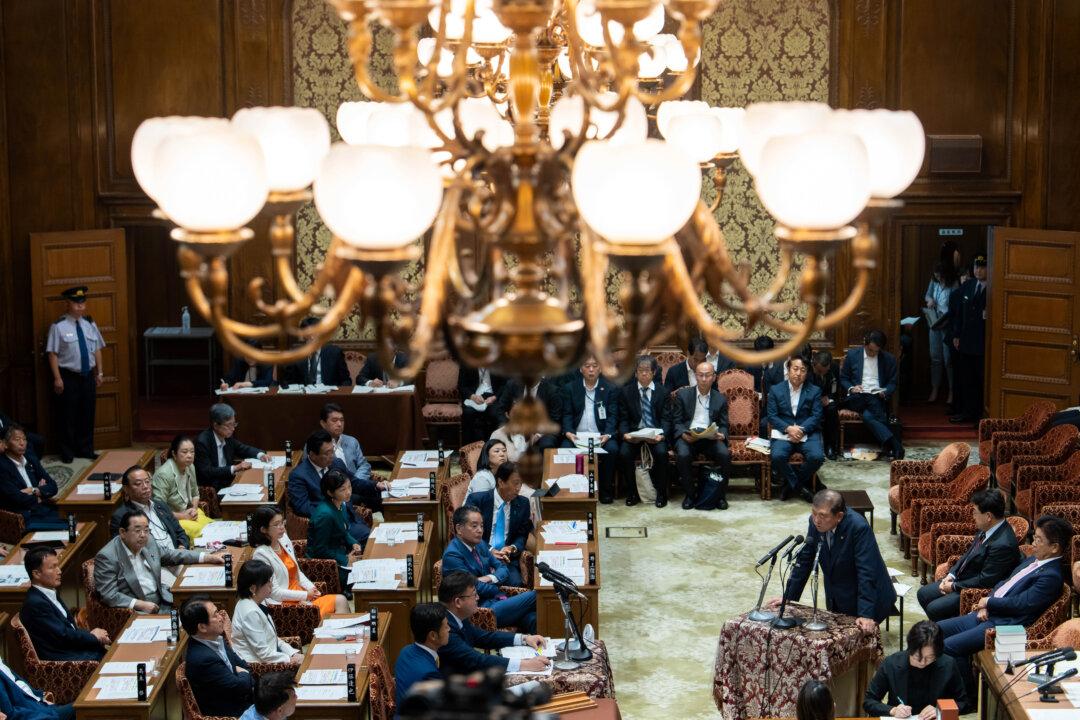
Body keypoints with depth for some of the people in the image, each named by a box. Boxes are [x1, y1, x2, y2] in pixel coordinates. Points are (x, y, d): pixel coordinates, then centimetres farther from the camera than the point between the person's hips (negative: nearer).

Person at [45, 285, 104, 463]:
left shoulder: (90, 324, 7)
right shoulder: (59, 326, -10)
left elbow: (97, 349, 12)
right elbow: (52, 353, -11)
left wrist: (99, 372, 9)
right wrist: (57, 378, -14)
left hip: (88, 376, 5)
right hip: (68, 377, -5)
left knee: (87, 415, 11)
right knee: (67, 416, 2)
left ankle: (86, 450, 23)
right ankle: (67, 453, 13)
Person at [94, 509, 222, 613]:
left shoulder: (148, 542, 8)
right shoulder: (106, 557, -13)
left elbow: (171, 555, 23)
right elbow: (109, 595, -16)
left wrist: (206, 557, 18)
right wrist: (141, 604, -22)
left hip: (163, 601, 7)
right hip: (136, 609, -7)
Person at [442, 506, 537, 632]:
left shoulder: (480, 544, 13)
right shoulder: (452, 555, -14)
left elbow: (503, 568, 17)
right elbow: (476, 588, -15)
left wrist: (491, 578, -6)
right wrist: (499, 589, 2)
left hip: (496, 601, 7)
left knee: (532, 620, -23)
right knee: (535, 596, -17)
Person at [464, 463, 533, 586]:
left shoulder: (523, 504, 9)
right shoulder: (476, 499, -2)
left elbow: (522, 535, 14)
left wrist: (513, 548, -9)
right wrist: (489, 551, -16)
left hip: (507, 558, 3)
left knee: (516, 583, -28)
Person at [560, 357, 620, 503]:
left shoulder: (610, 389, 8)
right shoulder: (570, 389, 11)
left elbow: (613, 415, 1)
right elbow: (567, 414, 5)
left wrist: (607, 434, -17)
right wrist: (568, 432, -14)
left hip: (601, 435, 0)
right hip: (577, 435, 1)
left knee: (612, 449, -29)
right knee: (565, 448, -29)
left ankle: (606, 490, -13)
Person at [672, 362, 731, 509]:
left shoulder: (720, 399, 13)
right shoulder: (683, 395, 8)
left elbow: (724, 425, 12)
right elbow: (677, 422, 6)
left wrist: (721, 435, -12)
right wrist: (683, 434, -16)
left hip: (711, 437, 1)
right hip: (687, 436, -1)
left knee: (725, 454, -29)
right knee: (683, 455, -34)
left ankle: (720, 494, -8)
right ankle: (689, 495, -12)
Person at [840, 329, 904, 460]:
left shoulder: (889, 359, 12)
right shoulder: (852, 355, 11)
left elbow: (892, 383, 14)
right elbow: (843, 378, 15)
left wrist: (884, 392, -9)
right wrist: (851, 388, -8)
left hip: (878, 398, 0)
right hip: (857, 398, 0)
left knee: (868, 415, -37)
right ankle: (894, 444, -46)